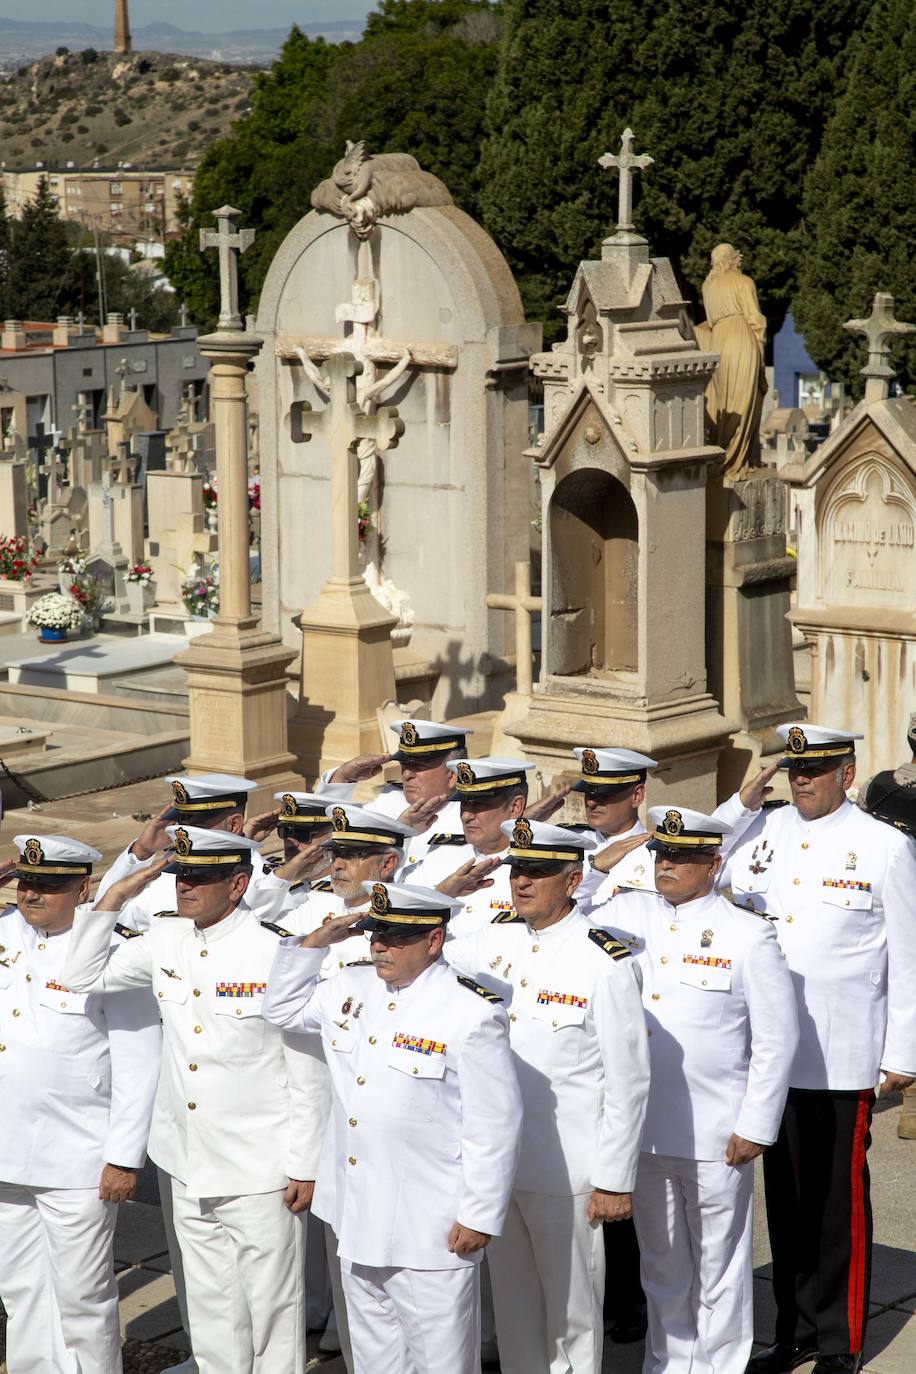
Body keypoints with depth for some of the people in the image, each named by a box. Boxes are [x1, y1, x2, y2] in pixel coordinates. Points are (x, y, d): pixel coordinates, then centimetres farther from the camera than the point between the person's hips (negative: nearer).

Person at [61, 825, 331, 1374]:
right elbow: (85, 977, 14)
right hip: (189, 1173, 6)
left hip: (261, 1177, -6)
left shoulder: (276, 951, -15)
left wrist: (304, 1167, -10)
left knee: (272, 1309, 5)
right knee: (211, 1313, 15)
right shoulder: (167, 939, 3)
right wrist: (114, 898, 0)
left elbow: (309, 1070, -11)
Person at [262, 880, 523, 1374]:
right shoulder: (350, 990, 5)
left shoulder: (472, 1013, -16)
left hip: (431, 1234, -7)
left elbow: (493, 1124, -14)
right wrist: (313, 943, 5)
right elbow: (284, 1008, 22)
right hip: (358, 1222, 7)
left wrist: (480, 1217, -13)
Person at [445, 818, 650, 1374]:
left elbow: (628, 1081, -12)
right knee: (513, 1307, 17)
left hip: (568, 1176, -5)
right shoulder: (497, 938, 2)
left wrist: (616, 1181, -11)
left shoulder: (605, 963, -14)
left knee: (572, 1312, 8)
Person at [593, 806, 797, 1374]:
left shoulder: (748, 934, -7)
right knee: (661, 1264, 17)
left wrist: (755, 1128, -9)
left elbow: (777, 1038, -6)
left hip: (717, 1136, -4)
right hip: (644, 1130, 4)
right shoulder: (627, 913, 4)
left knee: (719, 1265, 8)